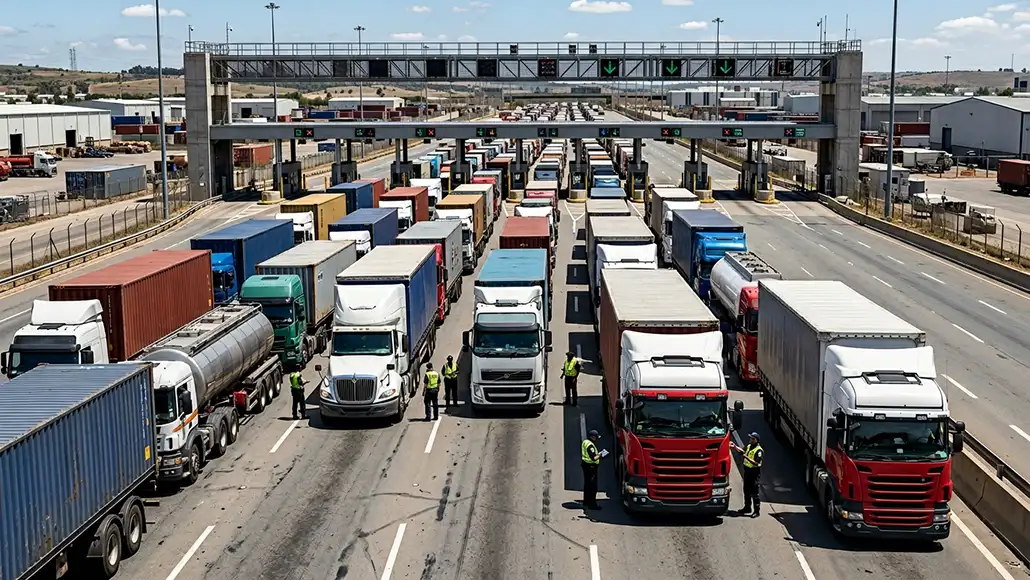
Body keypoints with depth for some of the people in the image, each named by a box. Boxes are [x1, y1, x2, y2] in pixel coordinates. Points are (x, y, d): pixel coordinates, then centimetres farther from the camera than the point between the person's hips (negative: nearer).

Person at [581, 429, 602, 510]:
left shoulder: (585, 442, 10)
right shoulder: (590, 445, -22)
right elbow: (593, 458, -27)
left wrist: (597, 454, 12)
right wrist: (599, 455, -10)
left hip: (586, 465, 10)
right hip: (591, 466, -10)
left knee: (587, 484, 19)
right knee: (593, 486, -6)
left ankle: (586, 502, 29)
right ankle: (592, 504, -4)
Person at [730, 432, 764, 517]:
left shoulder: (759, 450, -18)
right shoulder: (749, 446, 7)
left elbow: (756, 463, -24)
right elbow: (743, 451, 23)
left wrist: (747, 457, -30)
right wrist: (735, 447, 9)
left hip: (754, 473, -8)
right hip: (747, 471, 8)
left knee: (754, 493, -6)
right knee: (747, 491, 17)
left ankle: (757, 511, -1)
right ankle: (747, 507, 29)